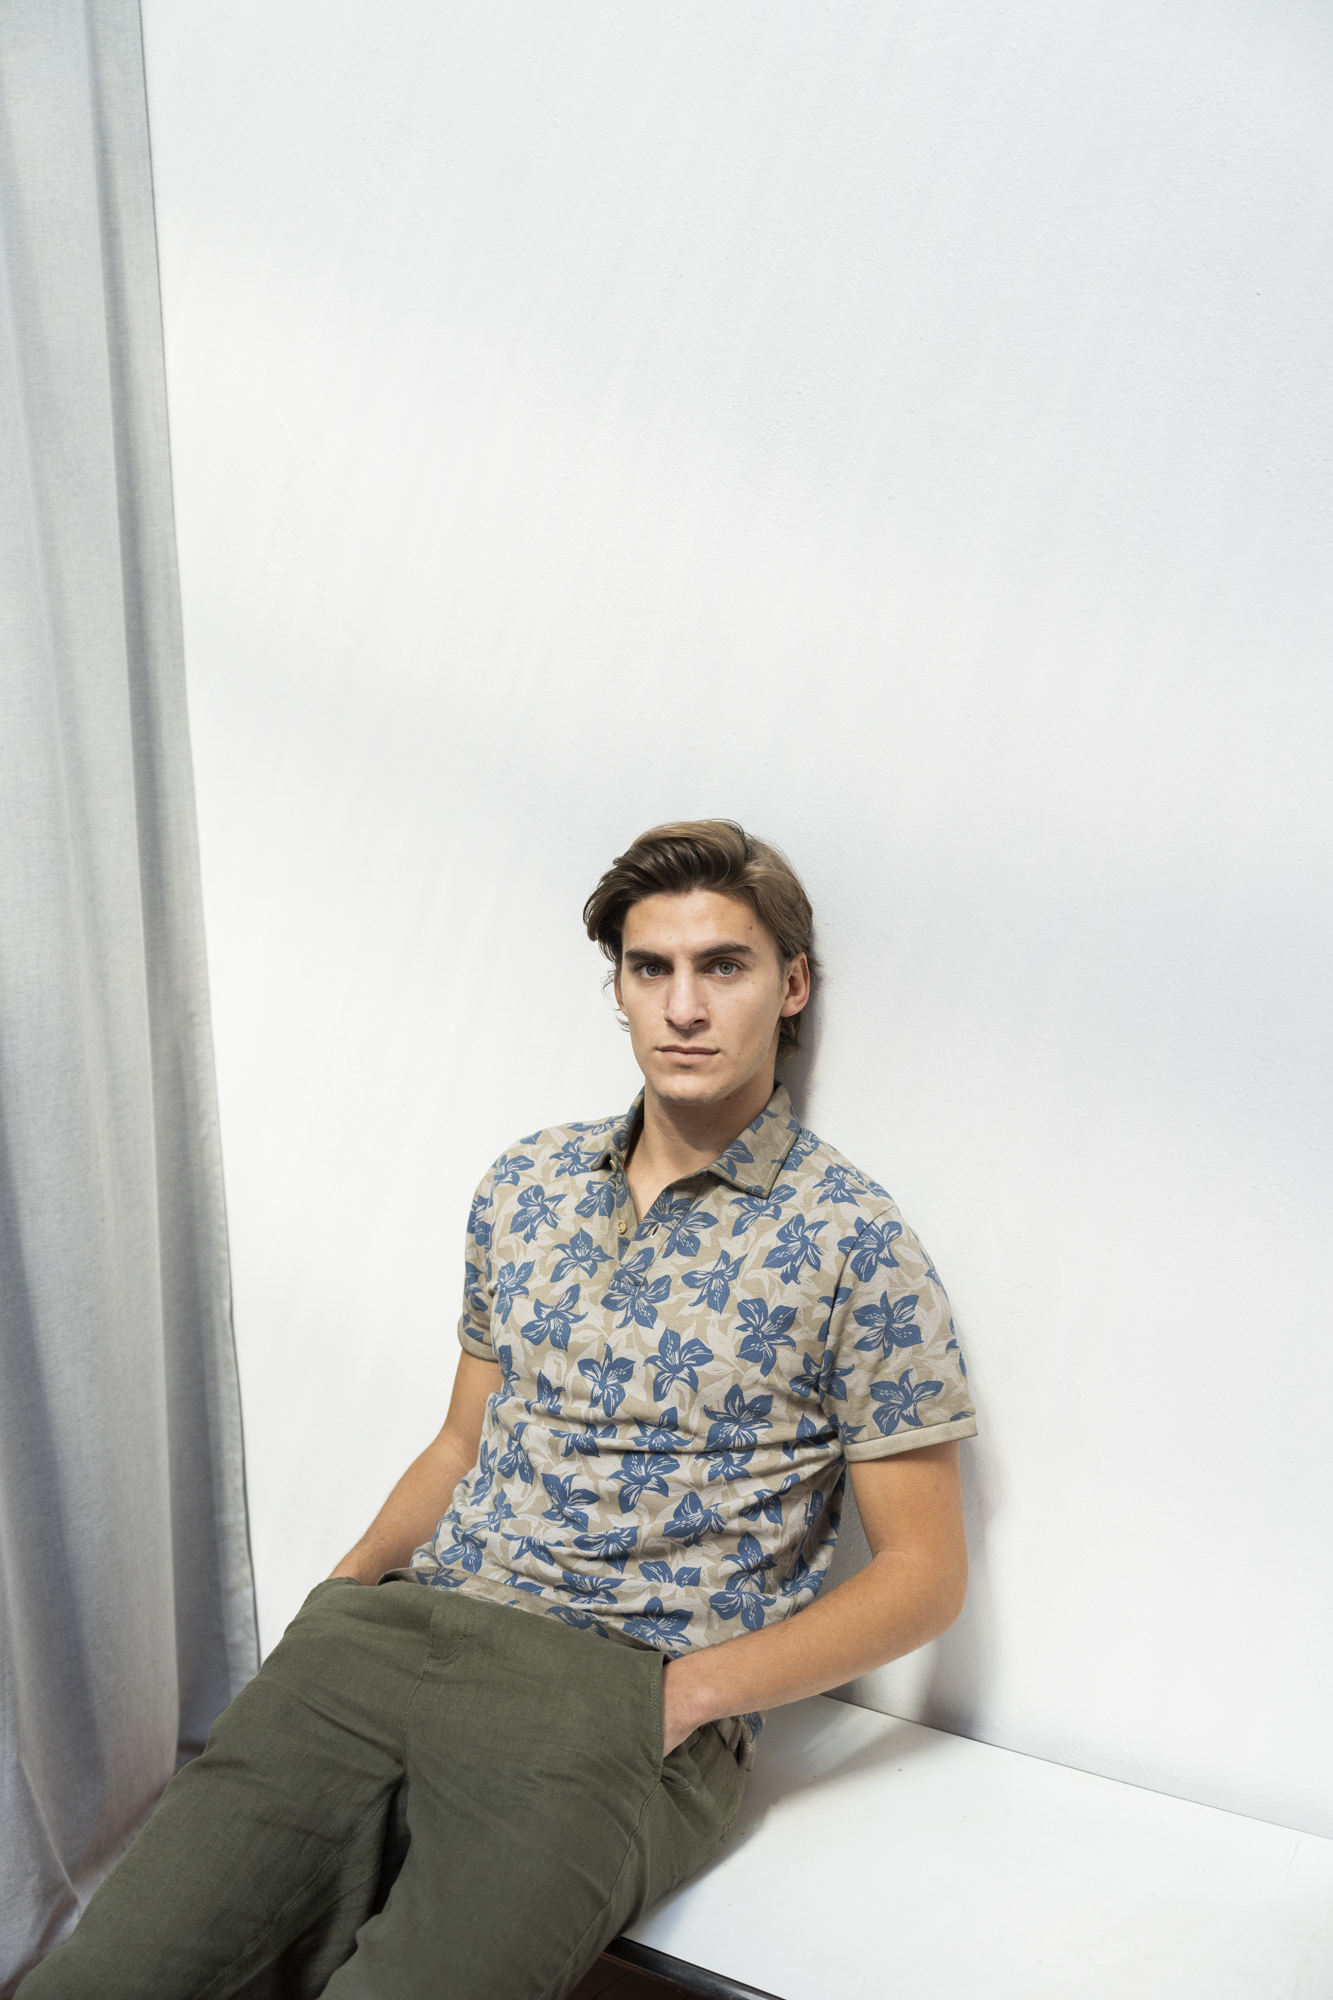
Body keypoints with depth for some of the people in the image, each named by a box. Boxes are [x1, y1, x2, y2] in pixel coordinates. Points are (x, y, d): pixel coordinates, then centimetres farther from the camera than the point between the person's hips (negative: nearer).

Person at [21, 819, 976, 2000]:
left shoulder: (854, 1244, -4)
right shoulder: (526, 1184, 12)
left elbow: (924, 1573, -2)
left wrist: (683, 1693, -13)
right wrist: (344, 1591, 4)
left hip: (627, 1687, -4)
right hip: (401, 1629, 4)